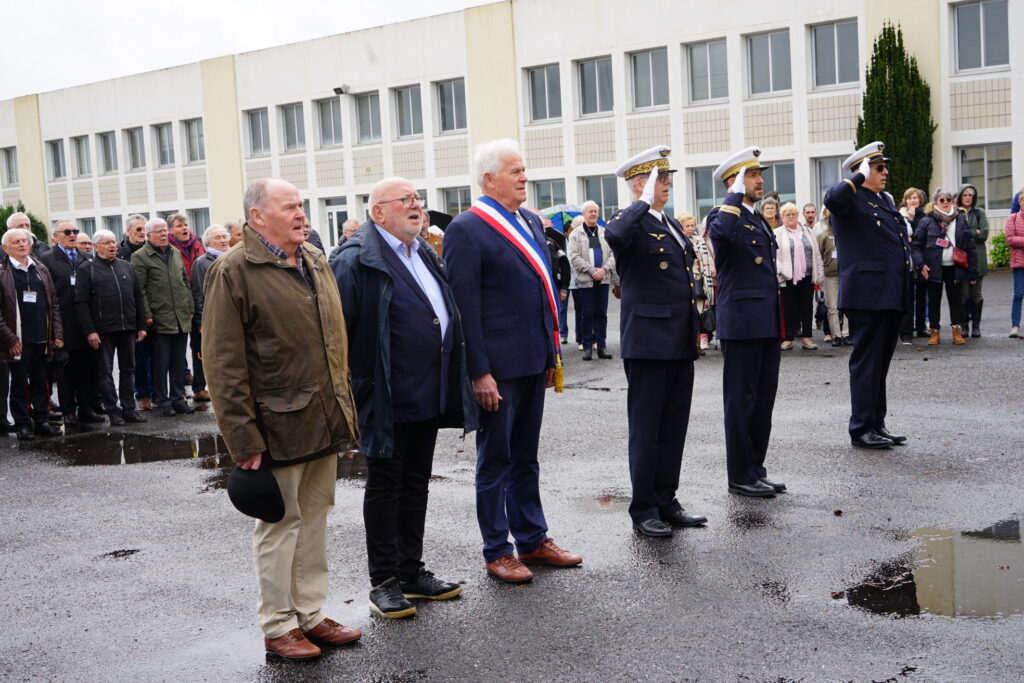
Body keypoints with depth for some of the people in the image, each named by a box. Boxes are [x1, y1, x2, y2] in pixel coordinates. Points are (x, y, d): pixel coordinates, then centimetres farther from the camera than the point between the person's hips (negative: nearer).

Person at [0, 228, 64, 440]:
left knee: (40, 382, 10)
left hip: (41, 338, 4)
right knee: (19, 383, 4)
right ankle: (22, 424, 11)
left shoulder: (40, 269, 12)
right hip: (18, 340, -4)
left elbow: (53, 302, 13)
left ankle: (41, 421, 17)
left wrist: (57, 333, 5)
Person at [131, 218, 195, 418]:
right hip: (160, 319, -5)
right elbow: (139, 289, -7)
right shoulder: (140, 257, -3)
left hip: (182, 318, 5)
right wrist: (147, 315, -12)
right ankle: (163, 401, 9)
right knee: (161, 362, 1)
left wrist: (191, 307, 14)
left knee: (179, 362, 9)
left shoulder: (175, 253, 15)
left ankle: (178, 398, 17)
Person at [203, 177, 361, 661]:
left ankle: (311, 615, 27)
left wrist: (345, 409, 13)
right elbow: (224, 364, -13)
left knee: (315, 519, 15)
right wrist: (244, 439, -17)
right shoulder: (233, 271, -10)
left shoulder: (316, 263, 12)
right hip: (279, 424, -7)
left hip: (325, 420, 7)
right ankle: (278, 627, 18)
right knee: (280, 523, 5)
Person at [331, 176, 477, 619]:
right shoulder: (357, 262, -14)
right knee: (385, 487, 4)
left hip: (429, 397, 8)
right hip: (387, 400, -8)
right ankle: (384, 581, 15)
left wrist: (451, 385, 21)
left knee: (416, 485, 15)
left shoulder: (424, 254, 13)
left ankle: (412, 572, 27)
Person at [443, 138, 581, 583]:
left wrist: (552, 351, 14)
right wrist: (480, 371, -18)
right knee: (495, 460, 5)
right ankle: (497, 551, 17)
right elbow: (465, 305, -15)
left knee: (526, 457, 17)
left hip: (534, 361, 7)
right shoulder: (466, 229, -12)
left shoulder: (531, 222, 12)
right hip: (497, 367, -7)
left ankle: (533, 540, 28)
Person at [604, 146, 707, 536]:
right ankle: (643, 510, 10)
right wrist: (646, 201, -25)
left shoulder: (671, 224, 16)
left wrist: (693, 329, 20)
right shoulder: (629, 222, -10)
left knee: (674, 427, 13)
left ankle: (666, 503, 23)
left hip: (680, 342, 8)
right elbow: (615, 236, -37)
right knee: (646, 428, 1)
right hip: (648, 340, -8)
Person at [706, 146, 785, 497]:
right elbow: (720, 232, -36)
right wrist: (736, 194, -22)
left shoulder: (759, 220, 18)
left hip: (767, 324, 9)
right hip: (741, 323, -9)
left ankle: (756, 469, 22)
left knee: (764, 399, 13)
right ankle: (740, 475, 8)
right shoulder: (724, 215, -9)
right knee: (741, 400, -1)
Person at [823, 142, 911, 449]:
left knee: (880, 362, 15)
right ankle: (861, 429, 4)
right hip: (867, 296, -9)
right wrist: (860, 176, -22)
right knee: (866, 362, -3)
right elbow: (833, 199, -33)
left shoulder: (886, 200, 19)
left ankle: (877, 423, 23)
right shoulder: (852, 198, -8)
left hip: (892, 295, 9)